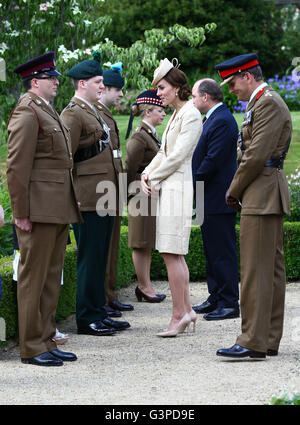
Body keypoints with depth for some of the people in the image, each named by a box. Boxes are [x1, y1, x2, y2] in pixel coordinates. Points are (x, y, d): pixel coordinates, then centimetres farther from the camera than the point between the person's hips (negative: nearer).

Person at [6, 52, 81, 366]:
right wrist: (21, 213, -19)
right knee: (33, 278, -3)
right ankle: (31, 348, 1)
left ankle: (46, 342, 18)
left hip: (58, 210, 9)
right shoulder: (27, 114, -10)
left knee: (51, 278, 12)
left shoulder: (48, 112, 20)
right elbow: (17, 167, -16)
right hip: (39, 210, -9)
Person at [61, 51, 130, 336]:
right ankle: (86, 319, 1)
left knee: (99, 259, 13)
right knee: (89, 258, -5)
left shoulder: (94, 112, 20)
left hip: (103, 200, 10)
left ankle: (98, 314, 19)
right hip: (88, 200, -10)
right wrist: (71, 196, -16)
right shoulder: (73, 114, -11)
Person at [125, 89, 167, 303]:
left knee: (147, 243, 12)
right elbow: (130, 168, -14)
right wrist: (132, 193, -8)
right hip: (143, 195, -9)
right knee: (141, 244, -2)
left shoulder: (153, 135, 15)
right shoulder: (139, 137, -14)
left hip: (154, 195, 9)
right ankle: (145, 287, 3)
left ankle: (144, 286, 18)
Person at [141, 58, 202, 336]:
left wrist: (154, 179, -7)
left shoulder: (191, 115, -12)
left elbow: (177, 157, -16)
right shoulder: (176, 115, 17)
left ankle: (178, 314, -6)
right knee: (174, 254, 11)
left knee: (171, 253, -10)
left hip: (177, 187, -10)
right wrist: (147, 174, 2)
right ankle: (186, 309, 15)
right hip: (167, 188, 10)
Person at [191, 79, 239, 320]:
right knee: (212, 252, 15)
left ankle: (229, 304, -3)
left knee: (223, 252, -7)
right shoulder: (213, 119, 16)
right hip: (210, 200, 11)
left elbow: (213, 160, -22)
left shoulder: (222, 121, -17)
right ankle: (216, 299, 22)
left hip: (218, 199, -11)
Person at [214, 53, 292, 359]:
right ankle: (269, 340, 14)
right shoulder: (261, 103, 20)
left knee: (255, 269, -10)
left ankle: (253, 342, -10)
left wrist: (234, 191, -9)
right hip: (266, 196, 11)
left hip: (262, 196, -11)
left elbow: (257, 155, -19)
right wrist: (238, 190, 11)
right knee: (271, 268, 10)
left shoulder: (268, 103, -13)